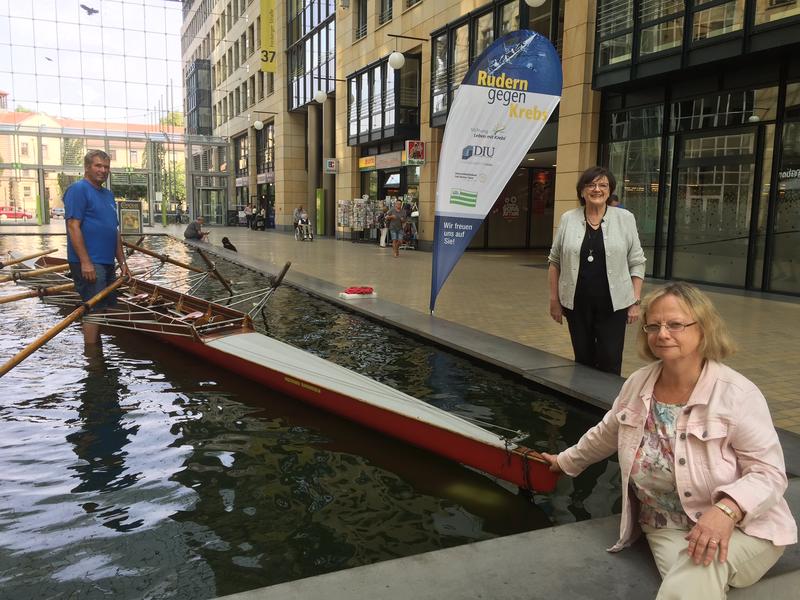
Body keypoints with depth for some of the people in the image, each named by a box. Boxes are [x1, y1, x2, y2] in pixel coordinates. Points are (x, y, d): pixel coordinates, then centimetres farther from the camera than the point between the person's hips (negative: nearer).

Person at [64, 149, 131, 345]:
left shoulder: (108, 194, 19)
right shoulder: (78, 189, -8)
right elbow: (73, 227, -17)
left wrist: (122, 262, 17)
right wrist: (85, 262, -22)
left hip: (107, 263, 9)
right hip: (89, 263, -9)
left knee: (107, 308, 14)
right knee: (94, 310, -8)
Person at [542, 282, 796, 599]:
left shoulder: (737, 394, -18)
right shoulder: (638, 383, -2)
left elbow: (768, 472, -16)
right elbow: (606, 434, 16)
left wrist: (726, 510, -36)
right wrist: (566, 460, 30)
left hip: (743, 527, -4)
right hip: (669, 528, 4)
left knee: (702, 566, -37)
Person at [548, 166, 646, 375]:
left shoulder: (625, 219, 0)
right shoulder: (568, 219, 2)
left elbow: (636, 263, 2)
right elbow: (555, 261, 7)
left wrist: (636, 301, -2)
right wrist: (554, 298, 4)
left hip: (613, 304, -1)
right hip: (576, 303, 1)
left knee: (610, 362, -1)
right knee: (582, 359, 10)